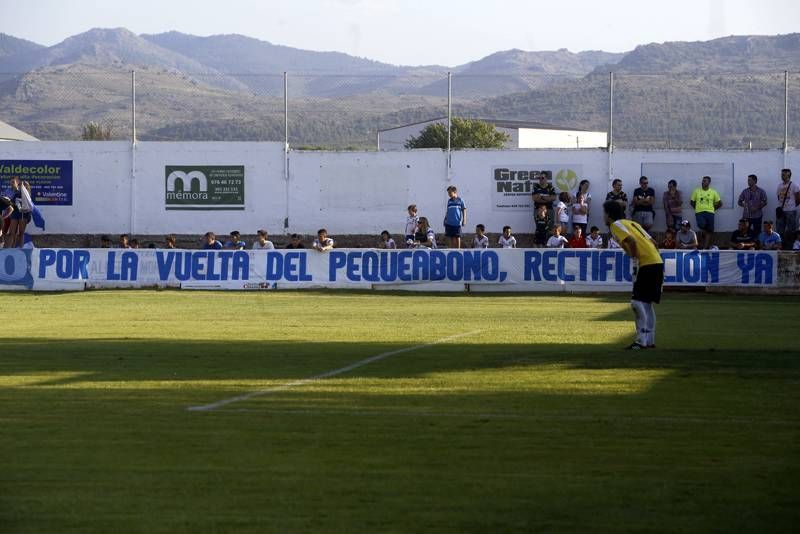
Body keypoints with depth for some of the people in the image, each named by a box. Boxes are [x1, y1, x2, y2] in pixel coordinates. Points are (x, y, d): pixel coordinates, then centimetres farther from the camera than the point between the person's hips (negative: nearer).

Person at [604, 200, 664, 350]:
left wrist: (635, 257, -9)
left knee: (637, 302, -8)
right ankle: (650, 340, 17)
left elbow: (631, 240, -20)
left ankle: (641, 340, -12)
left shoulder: (616, 225, -2)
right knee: (646, 303, 15)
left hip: (646, 264, -9)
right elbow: (652, 242, 19)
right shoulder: (632, 223, 24)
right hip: (657, 262, 9)